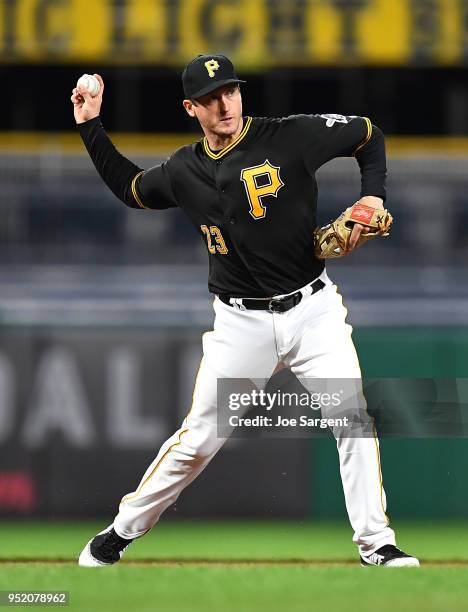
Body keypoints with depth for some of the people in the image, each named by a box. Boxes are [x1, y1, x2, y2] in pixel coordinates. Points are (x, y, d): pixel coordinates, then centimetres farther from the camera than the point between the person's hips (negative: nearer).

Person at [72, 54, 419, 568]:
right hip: (242, 323, 1)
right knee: (198, 439, 1)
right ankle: (122, 531, 17)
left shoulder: (292, 137, -8)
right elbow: (130, 188, 23)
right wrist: (90, 126, 16)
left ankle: (376, 544, -3)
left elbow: (369, 135, 4)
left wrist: (372, 198, -9)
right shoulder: (184, 172, 2)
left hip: (312, 309, -1)